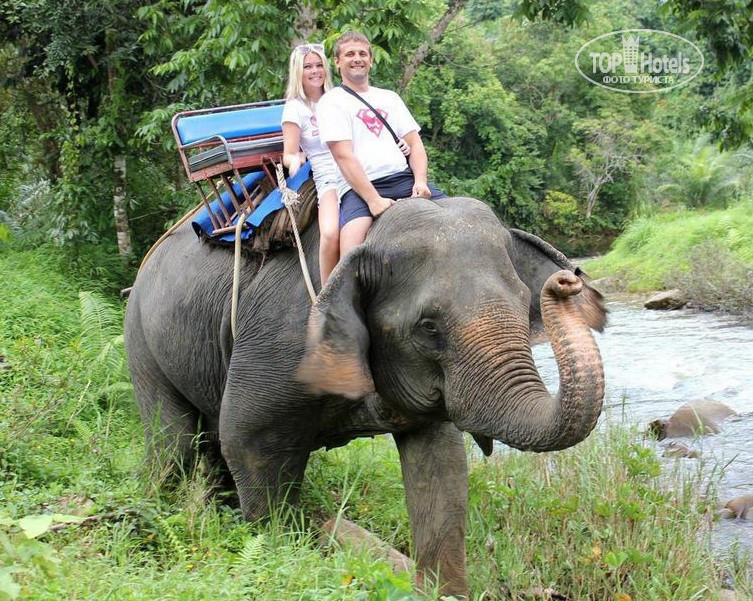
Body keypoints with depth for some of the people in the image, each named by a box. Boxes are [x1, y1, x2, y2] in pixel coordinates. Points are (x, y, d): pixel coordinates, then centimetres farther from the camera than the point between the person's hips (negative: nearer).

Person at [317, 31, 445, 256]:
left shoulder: (389, 97, 24)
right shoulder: (332, 101, 6)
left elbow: (415, 144, 17)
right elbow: (343, 156, -6)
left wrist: (420, 182, -5)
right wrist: (373, 200, -18)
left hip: (403, 178, 5)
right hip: (359, 187, -5)